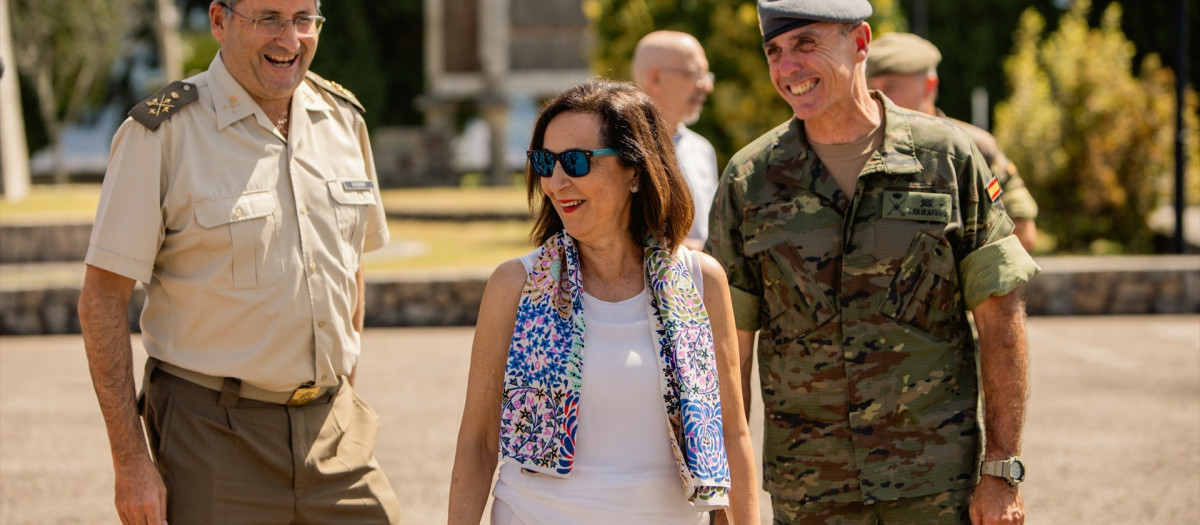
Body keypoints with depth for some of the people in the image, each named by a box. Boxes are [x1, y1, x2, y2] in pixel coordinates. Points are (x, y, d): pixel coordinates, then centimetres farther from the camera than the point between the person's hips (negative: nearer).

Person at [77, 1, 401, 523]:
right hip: (214, 436, -5)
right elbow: (101, 300, -11)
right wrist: (130, 463, -14)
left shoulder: (343, 118, 7)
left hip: (333, 428, 5)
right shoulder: (160, 132, -11)